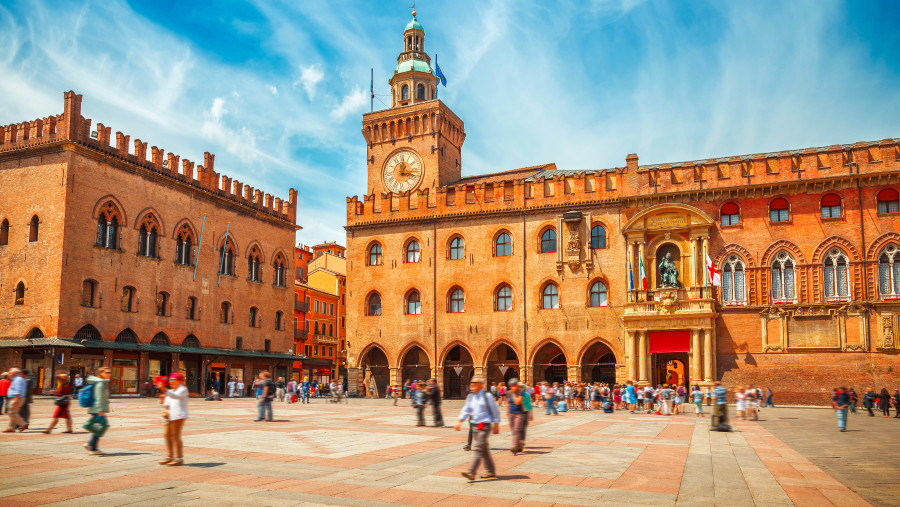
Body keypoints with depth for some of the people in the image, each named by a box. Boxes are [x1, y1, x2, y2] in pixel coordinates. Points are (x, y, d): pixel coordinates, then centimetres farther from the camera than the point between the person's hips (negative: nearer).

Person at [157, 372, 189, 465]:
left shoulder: (183, 389, -5)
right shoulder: (170, 391, 22)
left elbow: (176, 396, -27)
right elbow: (166, 404, 22)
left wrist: (165, 390, -38)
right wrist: (162, 399, 0)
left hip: (179, 416, -9)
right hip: (170, 415, 9)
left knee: (175, 436, -10)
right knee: (167, 435, 7)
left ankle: (179, 458, -5)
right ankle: (170, 456, 18)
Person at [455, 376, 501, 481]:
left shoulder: (487, 396, -8)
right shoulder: (470, 397, 11)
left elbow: (495, 411, -4)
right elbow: (466, 410, 14)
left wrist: (496, 425, -4)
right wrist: (459, 421, 3)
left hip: (485, 426, -7)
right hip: (475, 426, 7)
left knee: (479, 449, -12)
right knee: (484, 449, 14)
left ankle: (471, 472, -18)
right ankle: (490, 471, 24)